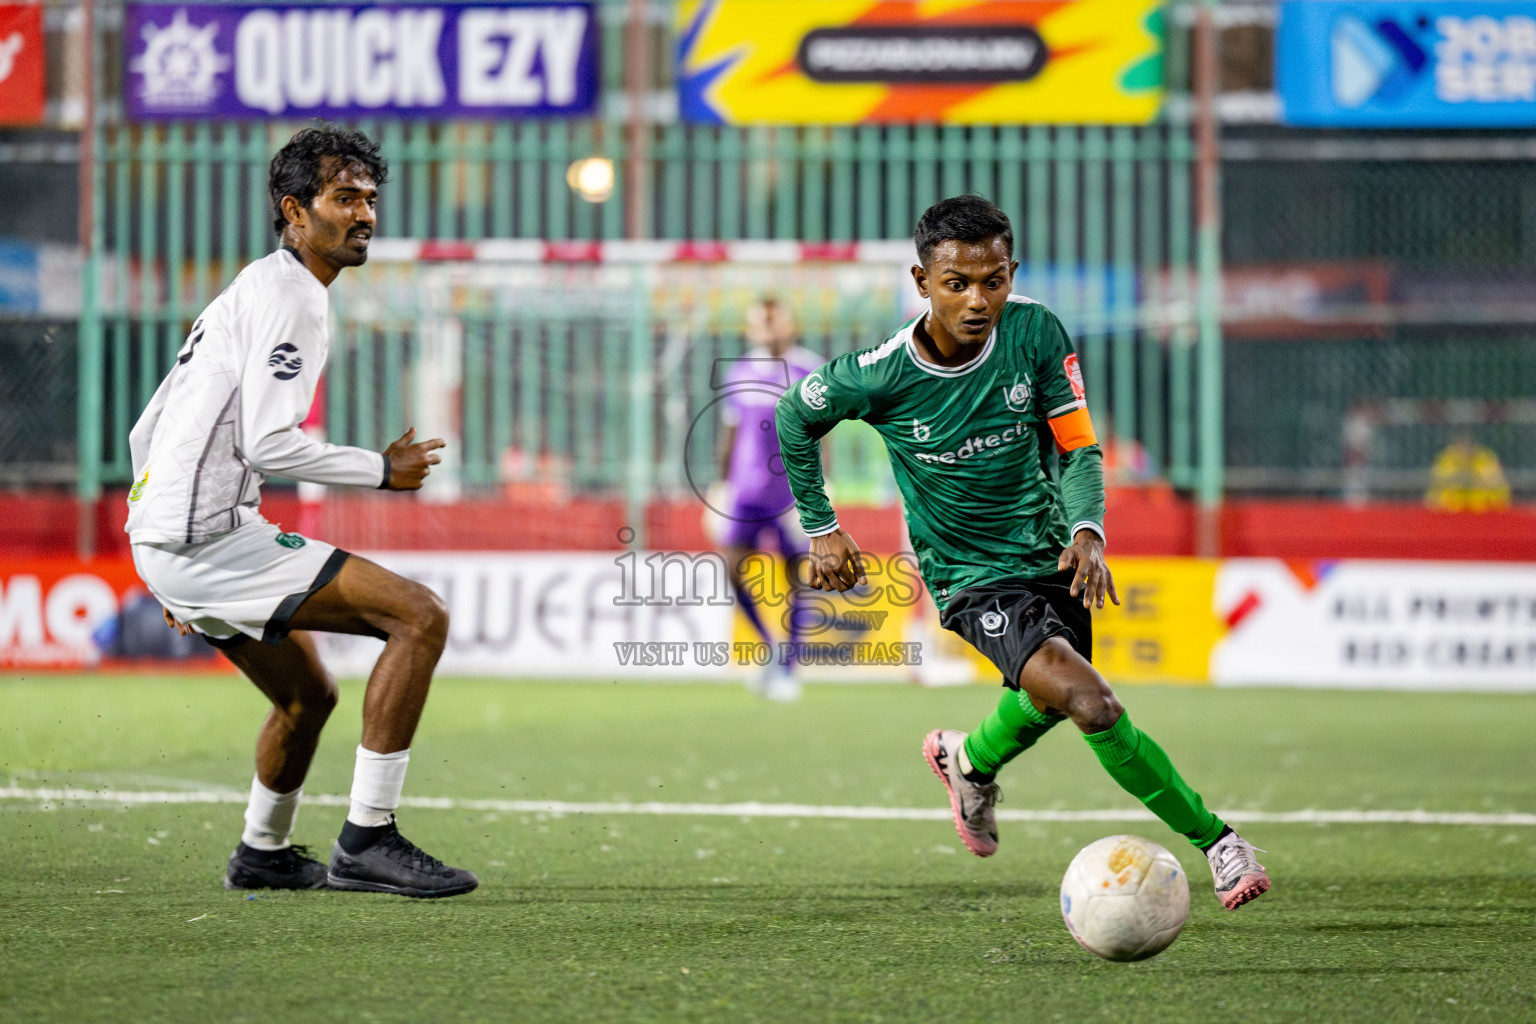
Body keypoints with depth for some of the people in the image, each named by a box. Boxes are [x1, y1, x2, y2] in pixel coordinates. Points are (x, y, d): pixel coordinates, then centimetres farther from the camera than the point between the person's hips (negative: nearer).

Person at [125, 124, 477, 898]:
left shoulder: (245, 294, 22)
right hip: (210, 542, -11)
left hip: (166, 541, 11)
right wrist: (384, 470, -9)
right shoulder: (290, 298, -10)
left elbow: (148, 431, 25)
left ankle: (263, 855, 44)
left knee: (308, 696, 28)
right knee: (419, 616, -16)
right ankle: (366, 841, -17)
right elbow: (267, 445, -21)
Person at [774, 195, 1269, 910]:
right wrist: (820, 528, 5)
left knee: (1044, 704, 24)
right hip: (970, 577, -5)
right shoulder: (883, 375, -20)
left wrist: (1087, 530, -23)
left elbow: (1077, 447, -5)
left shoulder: (1036, 333, -14)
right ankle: (1214, 840, -11)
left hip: (1046, 550, 5)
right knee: (1094, 707, -23)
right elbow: (794, 418, 0)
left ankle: (970, 760, 58)